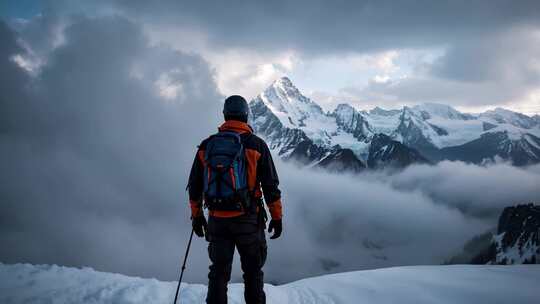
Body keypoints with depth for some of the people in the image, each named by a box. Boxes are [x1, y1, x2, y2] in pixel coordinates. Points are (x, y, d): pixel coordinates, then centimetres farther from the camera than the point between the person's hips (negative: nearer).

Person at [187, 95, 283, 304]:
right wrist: (277, 216, 3)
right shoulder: (256, 145, -6)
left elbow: (194, 185, 8)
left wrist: (196, 215, 19)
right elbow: (271, 185, -6)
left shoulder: (207, 145, 3)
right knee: (253, 272, 11)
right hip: (248, 220, -2)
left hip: (216, 220, 3)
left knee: (218, 272, 12)